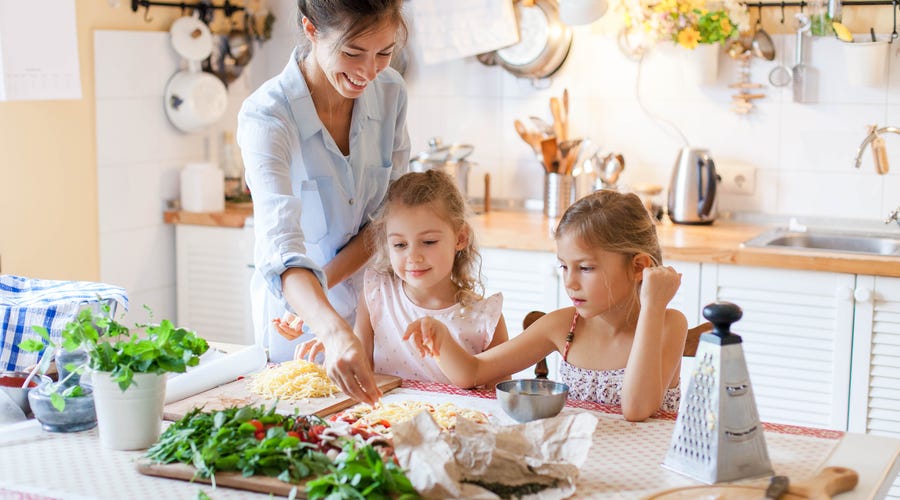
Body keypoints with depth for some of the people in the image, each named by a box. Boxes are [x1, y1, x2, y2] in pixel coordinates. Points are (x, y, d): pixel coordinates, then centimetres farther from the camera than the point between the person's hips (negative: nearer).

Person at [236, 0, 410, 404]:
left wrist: (325, 281, -21)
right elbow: (281, 249, -40)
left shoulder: (390, 92, -12)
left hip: (369, 298, 4)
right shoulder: (266, 115, -27)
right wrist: (335, 333, -56)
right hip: (293, 313, -4)